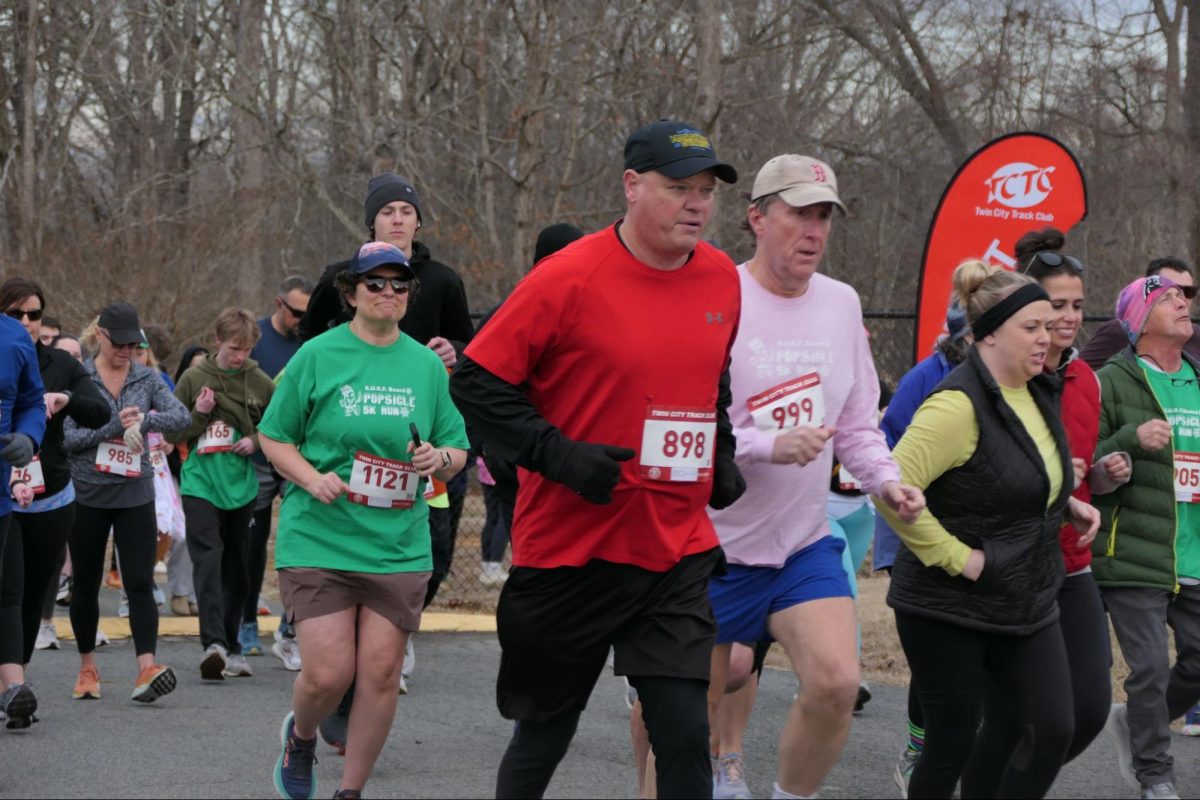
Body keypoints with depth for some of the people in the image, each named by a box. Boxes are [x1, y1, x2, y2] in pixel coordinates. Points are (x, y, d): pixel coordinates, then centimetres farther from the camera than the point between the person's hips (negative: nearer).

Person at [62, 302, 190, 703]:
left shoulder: (147, 378, 5)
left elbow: (182, 416, -7)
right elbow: (65, 436, -10)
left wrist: (143, 420, -22)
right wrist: (113, 427, -20)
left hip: (135, 494, 1)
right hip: (87, 495, -1)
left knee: (139, 583, -10)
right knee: (86, 584, 9)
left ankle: (147, 667, -18)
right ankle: (88, 667, 23)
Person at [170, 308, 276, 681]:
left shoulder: (261, 383, 3)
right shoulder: (194, 378, 2)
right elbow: (171, 432, 5)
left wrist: (256, 441, -7)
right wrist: (198, 414, -11)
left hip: (242, 485, 2)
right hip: (200, 483, -2)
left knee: (236, 566, 9)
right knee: (207, 559, -16)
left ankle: (232, 646, 20)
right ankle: (214, 643, -26)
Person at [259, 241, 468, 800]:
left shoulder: (427, 365, 8)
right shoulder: (317, 355, -1)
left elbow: (458, 450, 14)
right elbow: (273, 437, 4)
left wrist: (440, 459, -9)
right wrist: (313, 478, -13)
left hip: (398, 545, 3)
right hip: (318, 539, -3)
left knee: (381, 672, -1)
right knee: (328, 674, -9)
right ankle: (300, 736, 26)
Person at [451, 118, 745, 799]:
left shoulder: (721, 279, 5)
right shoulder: (570, 278, -13)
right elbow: (477, 383, -10)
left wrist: (721, 456, 12)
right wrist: (560, 456, -18)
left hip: (677, 555, 4)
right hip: (569, 554, -4)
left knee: (685, 733, -7)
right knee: (543, 736, 11)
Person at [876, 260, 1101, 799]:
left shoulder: (1038, 394, 8)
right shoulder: (959, 404, -20)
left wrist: (1067, 505, 8)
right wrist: (956, 557, -23)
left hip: (1027, 602, 8)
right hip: (949, 608, -7)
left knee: (1054, 728, -3)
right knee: (952, 744, 0)